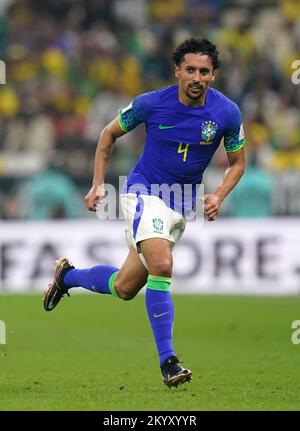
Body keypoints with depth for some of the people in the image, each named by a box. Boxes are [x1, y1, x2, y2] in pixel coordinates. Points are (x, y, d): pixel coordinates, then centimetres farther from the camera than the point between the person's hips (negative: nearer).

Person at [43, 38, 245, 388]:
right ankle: (167, 361, -21)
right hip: (144, 191, -4)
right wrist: (98, 184, -1)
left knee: (124, 288, 8)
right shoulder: (150, 103, -13)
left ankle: (68, 275, 38)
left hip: (183, 202, 4)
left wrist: (218, 196, -10)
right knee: (161, 265, -28)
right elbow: (109, 134, 4)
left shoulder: (227, 113, -9)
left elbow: (237, 162, 7)